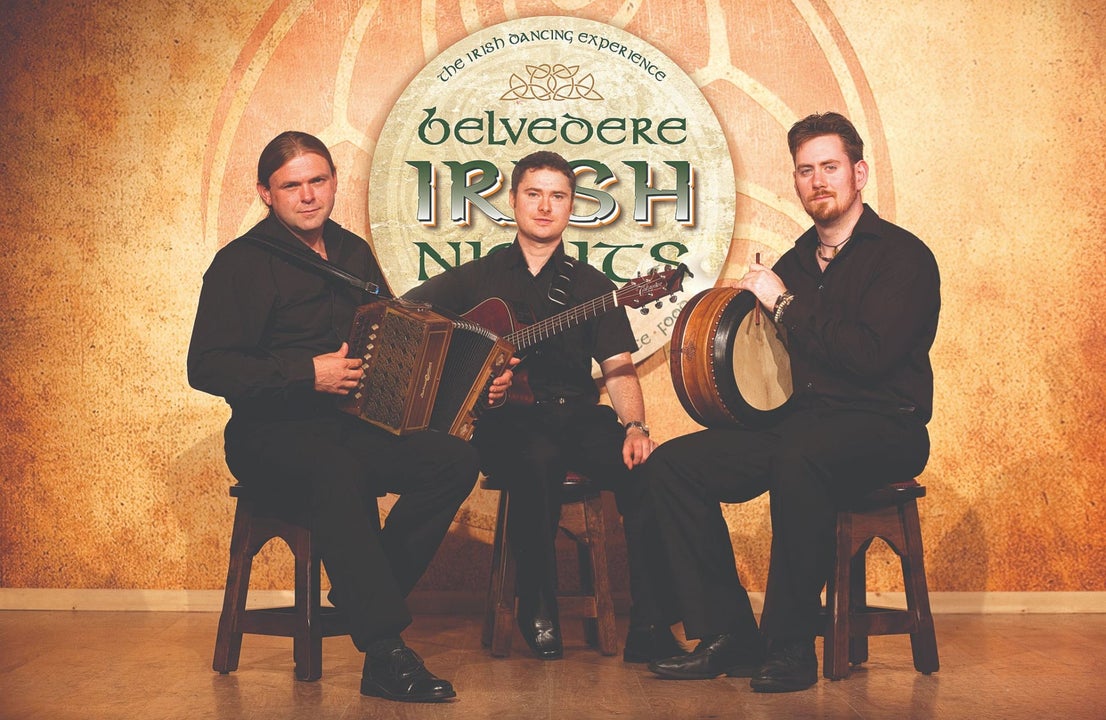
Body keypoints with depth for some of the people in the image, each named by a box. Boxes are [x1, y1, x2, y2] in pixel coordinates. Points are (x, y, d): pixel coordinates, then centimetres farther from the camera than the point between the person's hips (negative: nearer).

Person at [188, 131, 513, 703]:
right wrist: (307, 373, -22)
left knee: (455, 459, -20)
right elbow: (207, 367, -13)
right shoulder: (242, 263, -4)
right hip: (273, 435, -6)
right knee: (338, 473, -39)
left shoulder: (353, 252, 17)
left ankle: (364, 596, -11)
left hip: (353, 424, 6)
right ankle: (386, 654, -36)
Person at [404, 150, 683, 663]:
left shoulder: (592, 286, 17)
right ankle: (537, 612, -18)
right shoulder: (477, 277, 15)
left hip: (580, 417, 2)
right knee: (539, 460, -37)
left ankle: (649, 628, -26)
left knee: (646, 468, -30)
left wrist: (633, 427, -16)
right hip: (507, 420, -2)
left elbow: (618, 368, 4)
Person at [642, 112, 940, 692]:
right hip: (796, 423, 7)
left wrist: (786, 305, -12)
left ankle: (790, 646, -27)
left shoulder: (903, 255, -4)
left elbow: (871, 354, -19)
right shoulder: (794, 262, 18)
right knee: (671, 464, -11)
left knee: (800, 454, -40)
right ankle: (727, 636, -9)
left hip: (883, 431, -7)